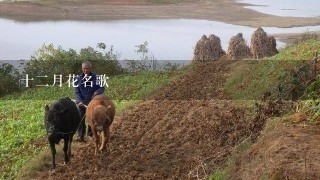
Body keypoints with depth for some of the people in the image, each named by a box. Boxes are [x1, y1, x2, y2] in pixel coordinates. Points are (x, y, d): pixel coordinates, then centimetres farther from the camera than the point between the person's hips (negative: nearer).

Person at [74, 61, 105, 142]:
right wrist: (79, 101, -16)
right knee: (80, 119, -9)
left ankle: (90, 134, 25)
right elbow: (76, 92, 1)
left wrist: (98, 92, -21)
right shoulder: (78, 79, 3)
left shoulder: (96, 77, 0)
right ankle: (80, 136, -6)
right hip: (82, 102, 0)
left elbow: (102, 87, 2)